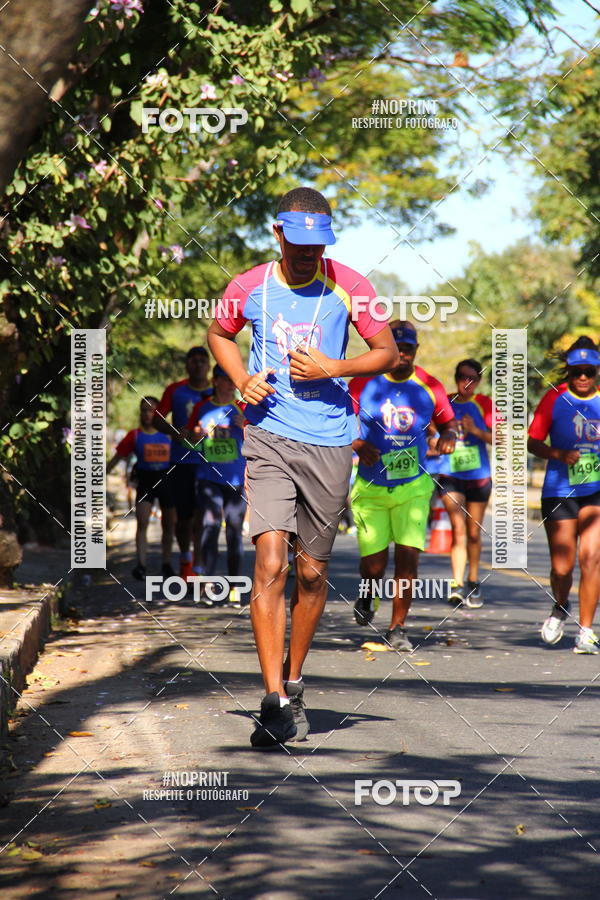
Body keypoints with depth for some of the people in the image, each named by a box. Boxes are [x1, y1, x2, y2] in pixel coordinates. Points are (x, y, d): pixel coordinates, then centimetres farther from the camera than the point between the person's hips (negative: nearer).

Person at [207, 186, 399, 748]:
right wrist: (241, 381, 3)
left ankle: (293, 683, 29)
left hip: (329, 443, 1)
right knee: (270, 561, -16)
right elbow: (219, 334, 22)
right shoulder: (248, 288, 2)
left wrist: (331, 368, -9)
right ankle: (274, 701, -17)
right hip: (268, 439, -1)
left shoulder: (348, 287, -1)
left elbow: (387, 352, 7)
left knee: (312, 571, 8)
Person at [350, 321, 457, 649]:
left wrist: (448, 436, -9)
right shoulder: (363, 383, -4)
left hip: (413, 487, 1)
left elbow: (448, 421, 14)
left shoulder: (429, 386, 0)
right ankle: (366, 596, 35)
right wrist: (359, 446, -19)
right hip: (371, 487, -1)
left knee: (408, 556, -11)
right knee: (374, 564, -2)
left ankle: (397, 628, 3)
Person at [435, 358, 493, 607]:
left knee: (474, 533, 9)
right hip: (449, 475, -1)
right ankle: (457, 585, -20)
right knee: (458, 528, -14)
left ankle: (473, 582, 26)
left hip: (479, 476, 1)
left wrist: (476, 431, -19)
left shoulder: (484, 404, 1)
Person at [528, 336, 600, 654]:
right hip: (559, 492, -1)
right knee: (561, 567, -3)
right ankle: (560, 608, 31)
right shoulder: (554, 398, 0)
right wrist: (560, 455, -16)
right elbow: (533, 442, 1)